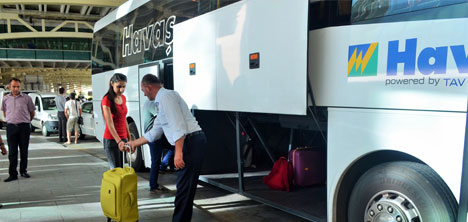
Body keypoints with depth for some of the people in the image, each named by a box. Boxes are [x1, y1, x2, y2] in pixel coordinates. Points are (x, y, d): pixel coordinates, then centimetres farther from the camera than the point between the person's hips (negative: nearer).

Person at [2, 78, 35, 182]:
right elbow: (4, 112, 22)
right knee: (12, 152, 1)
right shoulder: (6, 99, 7)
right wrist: (9, 120, 17)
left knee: (24, 151, 6)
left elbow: (32, 112, 9)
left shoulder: (26, 98, -1)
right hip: (11, 127, 1)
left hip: (24, 127, -1)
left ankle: (23, 171, 19)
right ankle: (13, 174, 5)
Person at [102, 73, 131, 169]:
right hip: (111, 140, -7)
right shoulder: (107, 100, -13)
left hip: (123, 139, 7)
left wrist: (129, 138, 15)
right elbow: (110, 124, -22)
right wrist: (118, 141, -33)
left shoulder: (123, 98, 8)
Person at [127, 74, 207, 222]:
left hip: (191, 142, -10)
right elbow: (154, 133, 33)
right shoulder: (161, 102, 25)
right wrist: (134, 143, 40)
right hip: (189, 143, 10)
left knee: (184, 188, -5)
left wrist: (178, 152, -23)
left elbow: (178, 125, -19)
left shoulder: (166, 96, -7)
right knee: (185, 187, 15)